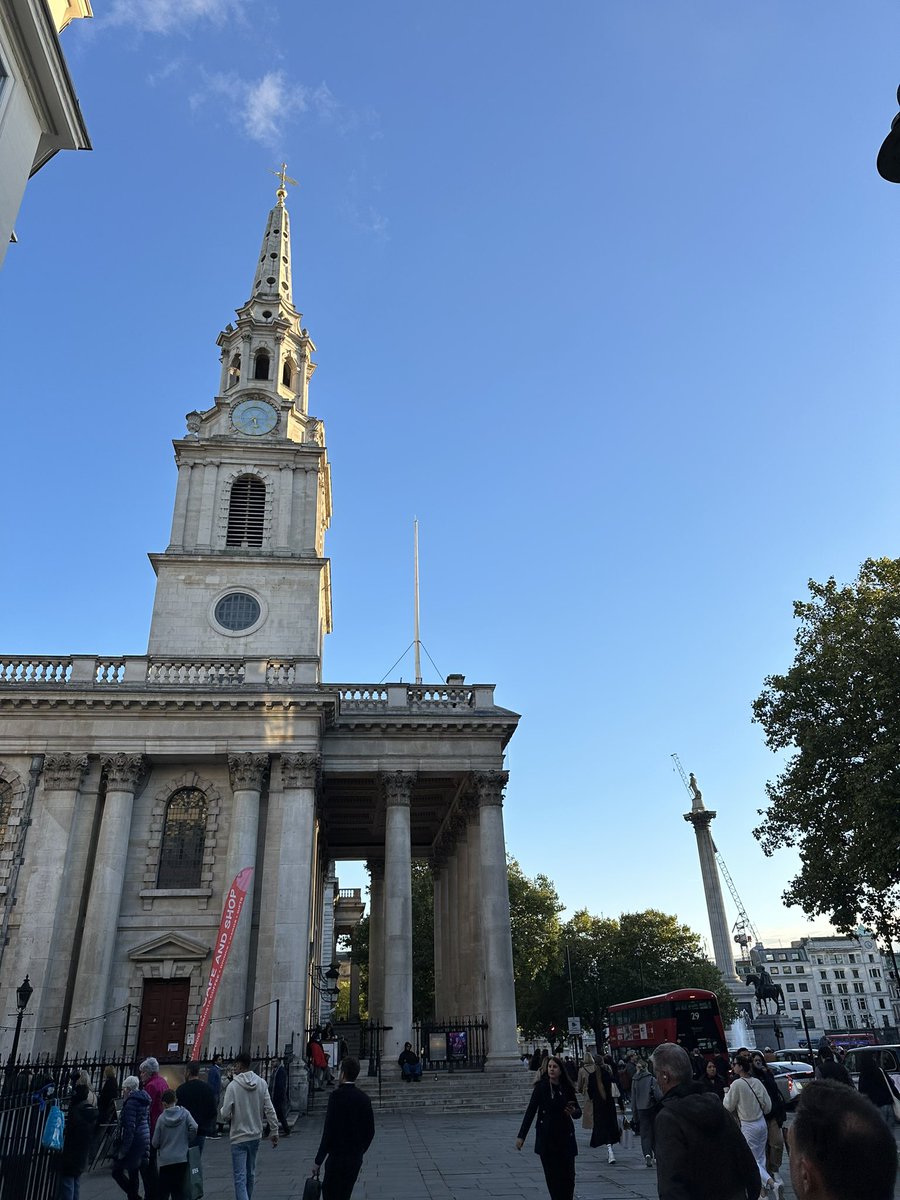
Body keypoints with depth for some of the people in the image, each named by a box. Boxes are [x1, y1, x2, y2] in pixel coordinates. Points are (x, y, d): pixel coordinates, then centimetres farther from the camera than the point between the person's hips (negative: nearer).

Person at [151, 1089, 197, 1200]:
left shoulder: (161, 1118, -8)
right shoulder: (184, 1113, -6)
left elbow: (155, 1143, -4)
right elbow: (194, 1128, -16)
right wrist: (186, 1141, 2)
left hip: (165, 1161, -1)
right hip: (182, 1159, 1)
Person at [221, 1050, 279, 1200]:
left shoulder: (233, 1085, -15)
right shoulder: (262, 1083, -4)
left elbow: (225, 1114, -15)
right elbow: (270, 1110, -4)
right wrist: (274, 1131, 2)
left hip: (239, 1137, -5)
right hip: (256, 1135, 5)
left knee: (240, 1177, -3)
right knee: (250, 1173, 21)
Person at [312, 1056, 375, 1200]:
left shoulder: (337, 1095, -15)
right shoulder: (364, 1098, 4)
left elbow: (329, 1130, -19)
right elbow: (370, 1131, 10)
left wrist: (318, 1161, -12)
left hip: (338, 1157, -6)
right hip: (356, 1159, 7)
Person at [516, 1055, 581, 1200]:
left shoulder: (567, 1088, 1)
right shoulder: (541, 1087, -7)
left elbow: (578, 1111, 11)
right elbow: (530, 1111, -7)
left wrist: (573, 1112, -13)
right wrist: (521, 1136, -11)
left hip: (565, 1137, 2)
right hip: (546, 1137, -2)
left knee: (568, 1176, 0)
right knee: (552, 1176, 1)